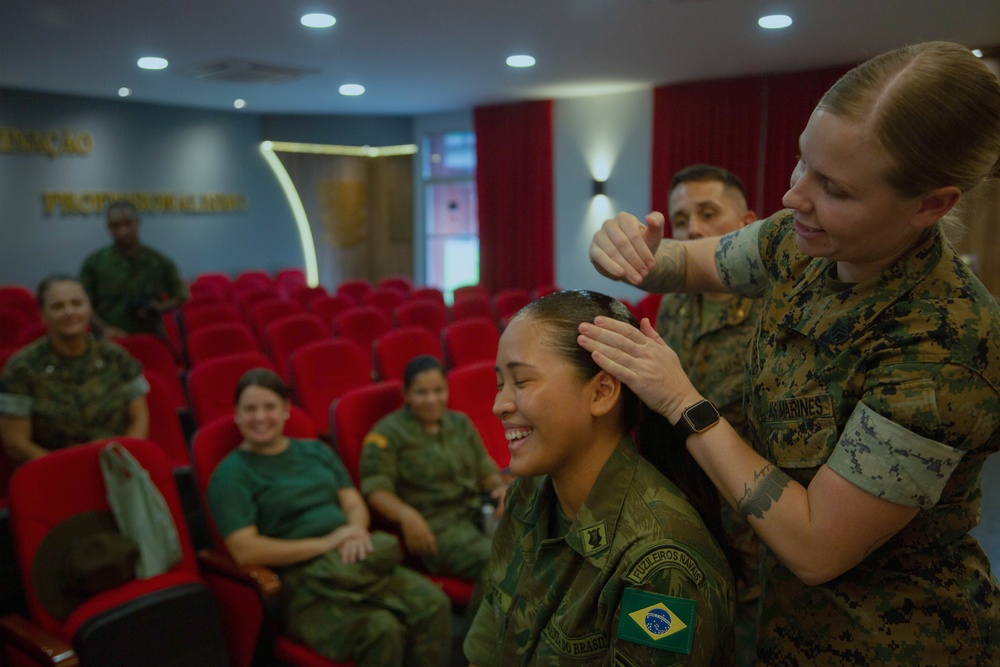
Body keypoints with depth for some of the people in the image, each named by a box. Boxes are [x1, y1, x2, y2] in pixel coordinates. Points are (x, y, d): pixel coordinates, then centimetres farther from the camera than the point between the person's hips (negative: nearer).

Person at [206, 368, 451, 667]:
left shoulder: (316, 451, 20)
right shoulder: (230, 475, 2)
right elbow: (244, 551, -10)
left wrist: (356, 531, -7)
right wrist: (324, 543, -13)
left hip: (353, 561, 6)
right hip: (302, 584, -5)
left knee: (433, 604, -21)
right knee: (381, 630, -31)